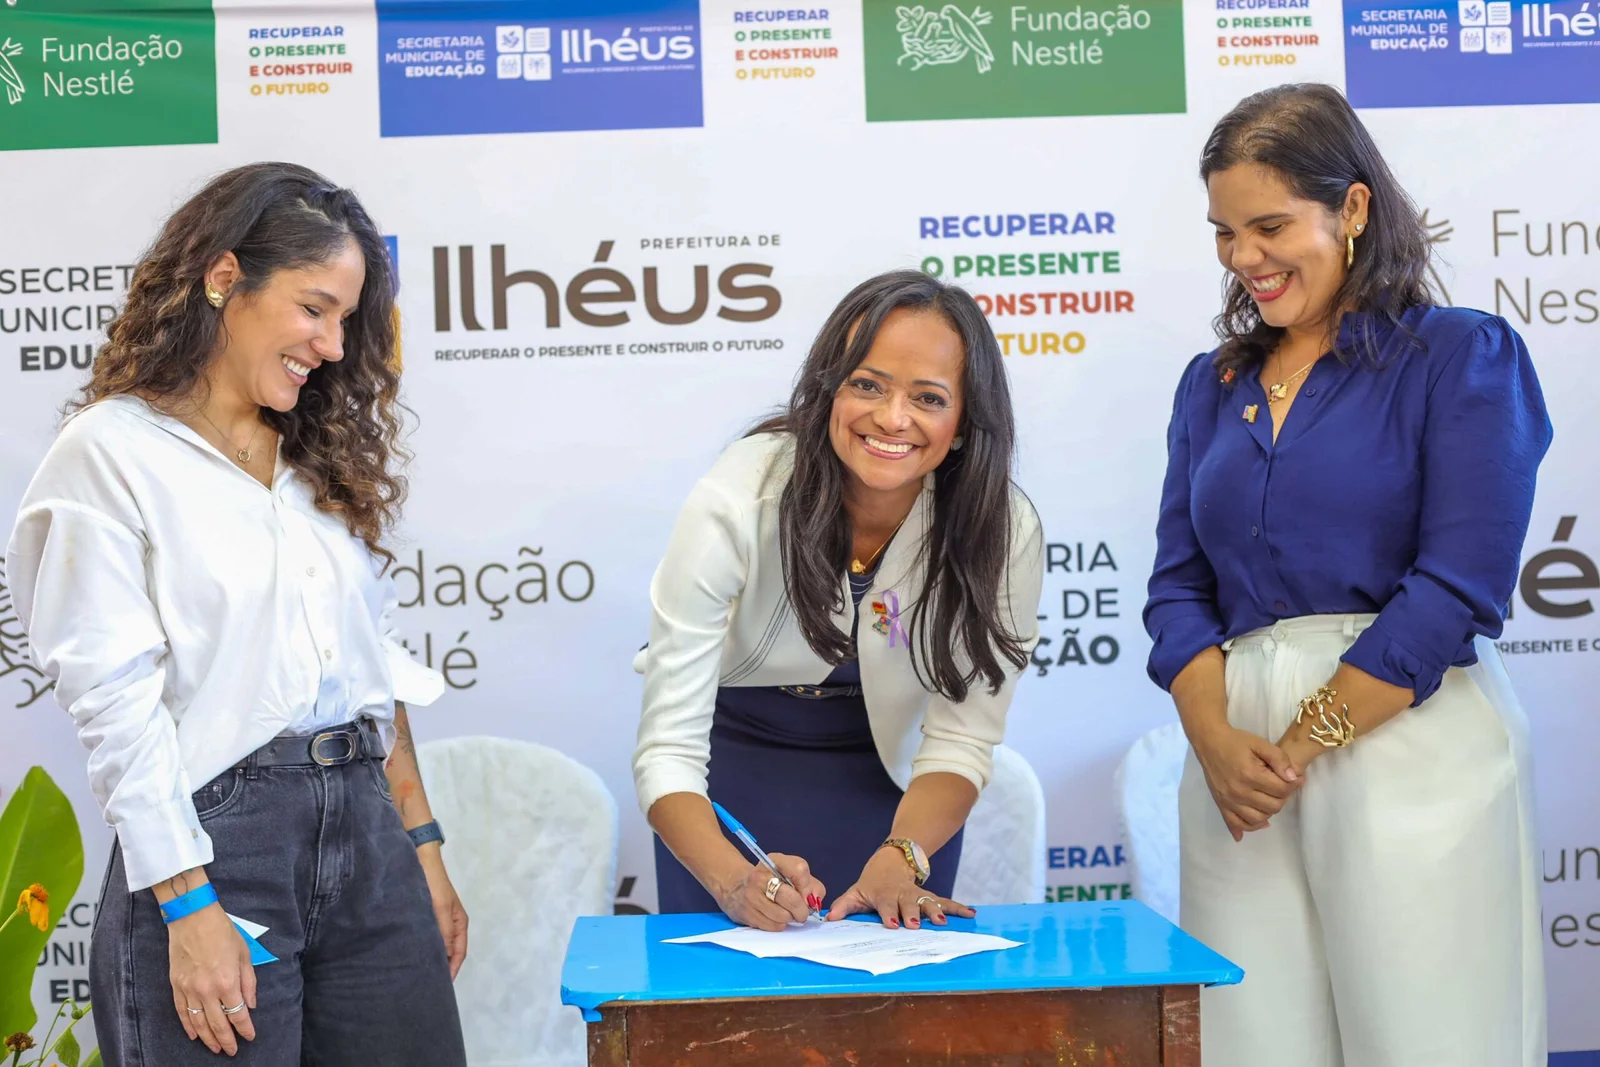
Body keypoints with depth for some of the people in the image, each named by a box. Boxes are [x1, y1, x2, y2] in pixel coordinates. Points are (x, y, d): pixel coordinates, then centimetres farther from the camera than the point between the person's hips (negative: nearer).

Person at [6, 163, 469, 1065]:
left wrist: (422, 850, 12)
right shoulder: (110, 454, -6)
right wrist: (188, 908, -16)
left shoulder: (325, 452, 15)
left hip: (367, 829, 6)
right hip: (216, 842, -6)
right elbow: (115, 703, -11)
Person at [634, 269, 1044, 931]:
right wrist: (734, 878, -46)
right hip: (733, 750, -1)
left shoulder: (1004, 531, -25)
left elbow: (961, 740, -17)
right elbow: (667, 747, -30)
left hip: (890, 775, 1)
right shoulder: (733, 506, -32)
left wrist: (899, 861, -35)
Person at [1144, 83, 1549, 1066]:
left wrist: (1302, 744, -11)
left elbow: (1457, 588, -9)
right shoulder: (1213, 385, 17)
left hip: (1409, 751, -4)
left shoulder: (1461, 355, 1)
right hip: (1240, 764, 5)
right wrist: (1215, 739, -8)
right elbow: (1179, 585, 11)